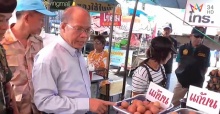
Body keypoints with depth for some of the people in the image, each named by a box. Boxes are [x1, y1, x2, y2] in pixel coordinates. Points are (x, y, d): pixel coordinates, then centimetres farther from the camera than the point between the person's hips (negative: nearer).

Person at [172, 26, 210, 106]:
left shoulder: (206, 51, -4)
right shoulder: (183, 48, -3)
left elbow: (205, 68, 4)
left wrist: (200, 77, -3)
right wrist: (180, 74, -5)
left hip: (196, 83, 0)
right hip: (182, 81, 1)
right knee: (173, 103, 11)